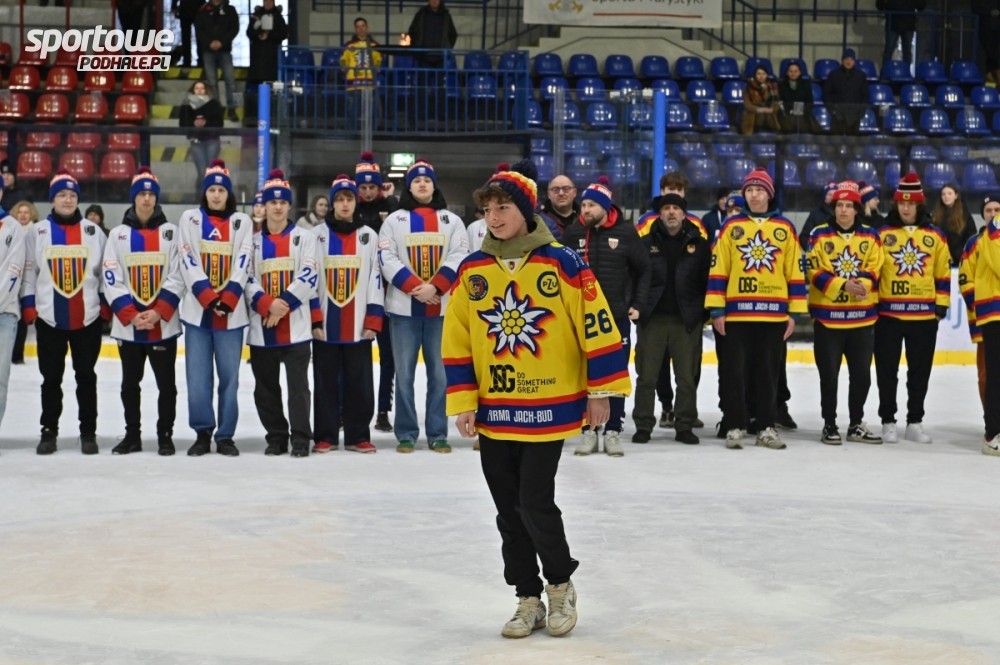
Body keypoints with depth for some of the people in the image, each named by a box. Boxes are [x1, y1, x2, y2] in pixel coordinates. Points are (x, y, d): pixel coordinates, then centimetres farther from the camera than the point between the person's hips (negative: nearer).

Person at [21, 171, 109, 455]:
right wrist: (29, 307, -3)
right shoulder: (37, 231, 4)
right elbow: (28, 272, 4)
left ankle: (88, 432, 14)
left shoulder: (93, 231, 6)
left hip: (88, 319, 0)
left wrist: (106, 306, 1)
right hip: (49, 319, 0)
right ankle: (49, 431, 16)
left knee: (86, 377, 6)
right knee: (51, 378, 6)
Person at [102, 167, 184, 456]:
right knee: (130, 383, 10)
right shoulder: (118, 234, 6)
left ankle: (165, 435, 12)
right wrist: (131, 315, -11)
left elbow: (177, 278, -2)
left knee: (166, 383, 2)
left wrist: (158, 312, -14)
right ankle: (132, 435, 20)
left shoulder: (171, 232, 3)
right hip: (127, 326, 2)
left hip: (164, 324, -2)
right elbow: (111, 280, 0)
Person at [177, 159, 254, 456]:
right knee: (198, 376, -2)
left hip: (232, 312, 0)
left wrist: (227, 300, -12)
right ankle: (203, 433, 9)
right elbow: (189, 262, -1)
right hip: (197, 309, 0)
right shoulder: (190, 218, 8)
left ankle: (226, 436, 7)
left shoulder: (242, 222, 10)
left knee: (229, 375, -1)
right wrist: (209, 298, -12)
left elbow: (242, 264, 1)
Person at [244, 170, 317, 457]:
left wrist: (283, 304, -13)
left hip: (296, 324, -3)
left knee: (297, 383, -5)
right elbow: (247, 280, 3)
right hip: (261, 326, 3)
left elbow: (309, 276, -5)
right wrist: (267, 304, -14)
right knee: (266, 386, 6)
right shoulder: (252, 241, 11)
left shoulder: (304, 237, 5)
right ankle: (276, 437, 16)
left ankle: (300, 438, 1)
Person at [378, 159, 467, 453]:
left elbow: (458, 258, 0)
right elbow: (387, 260, -2)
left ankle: (437, 434, 8)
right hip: (404, 308, 0)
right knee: (404, 373, 1)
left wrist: (434, 287, -15)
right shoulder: (394, 220, 9)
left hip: (441, 308, 0)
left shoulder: (452, 221, 11)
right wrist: (414, 287, -14)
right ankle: (406, 434, 8)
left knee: (440, 372, 1)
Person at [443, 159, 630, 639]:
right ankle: (528, 600, 23)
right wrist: (462, 402, 1)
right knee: (509, 512, 9)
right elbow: (457, 342, 6)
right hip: (493, 414, 4)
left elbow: (597, 326, -6)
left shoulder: (562, 264, -7)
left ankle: (560, 584, 18)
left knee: (535, 504, -7)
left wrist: (601, 391, -6)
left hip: (549, 409, -4)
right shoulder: (471, 272, 3)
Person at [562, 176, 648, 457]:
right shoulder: (573, 233, 1)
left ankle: (613, 431, 12)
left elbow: (643, 269, 4)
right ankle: (588, 430, 14)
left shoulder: (625, 232, -3)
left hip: (617, 315, -1)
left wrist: (638, 304, 0)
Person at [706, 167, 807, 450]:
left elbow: (795, 271, 7)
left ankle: (766, 428, 15)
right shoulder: (731, 227, 4)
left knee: (769, 373, 7)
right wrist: (716, 309, -5)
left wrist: (795, 312, 3)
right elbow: (718, 269, 1)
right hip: (737, 313, -1)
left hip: (773, 313, 1)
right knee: (734, 372, 3)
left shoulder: (785, 228, 7)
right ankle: (734, 427, 10)